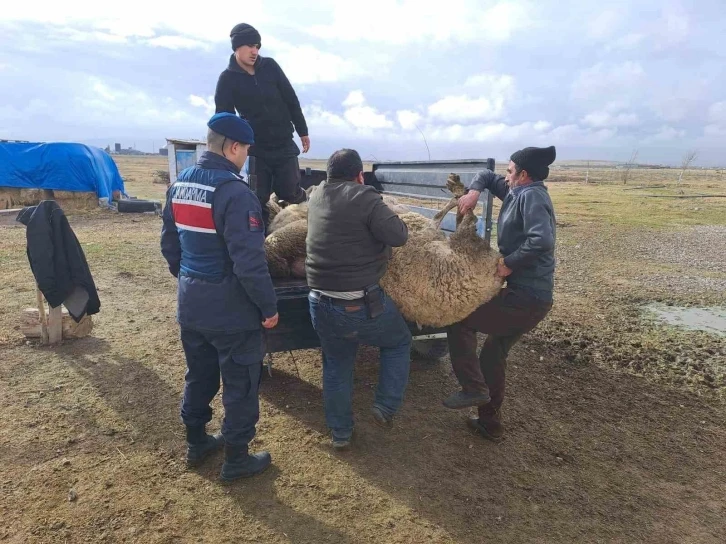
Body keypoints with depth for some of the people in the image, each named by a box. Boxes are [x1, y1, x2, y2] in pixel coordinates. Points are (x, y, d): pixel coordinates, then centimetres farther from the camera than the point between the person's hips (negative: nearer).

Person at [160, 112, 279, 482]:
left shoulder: (179, 185, 5)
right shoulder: (235, 193, -22)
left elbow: (169, 245, 14)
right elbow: (249, 261, -25)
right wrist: (269, 305, -14)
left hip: (190, 305, 8)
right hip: (231, 309, -8)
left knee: (199, 376, 23)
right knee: (240, 385, 9)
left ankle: (196, 443, 41)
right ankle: (236, 459, 24)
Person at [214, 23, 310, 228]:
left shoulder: (270, 66, -1)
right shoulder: (227, 79, -6)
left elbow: (291, 100, 5)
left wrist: (302, 131, 7)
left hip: (284, 143, 1)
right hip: (255, 148, -1)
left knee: (288, 192, -1)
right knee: (258, 198, -2)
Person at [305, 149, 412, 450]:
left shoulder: (317, 197, 7)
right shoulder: (364, 197, -13)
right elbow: (397, 236, -17)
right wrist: (401, 224, 4)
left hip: (321, 303, 6)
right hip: (361, 303, -5)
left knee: (336, 366, 22)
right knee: (399, 343, 22)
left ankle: (340, 433, 32)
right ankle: (386, 407, 19)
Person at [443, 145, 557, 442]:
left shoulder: (531, 196, -15)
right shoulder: (518, 193, 14)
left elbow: (542, 241, -30)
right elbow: (488, 176, 26)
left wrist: (509, 263, -19)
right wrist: (474, 191, 6)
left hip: (524, 298, -10)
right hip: (533, 298, 10)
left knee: (458, 321, -1)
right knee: (493, 355, 19)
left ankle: (473, 388, 3)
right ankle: (490, 424, 30)